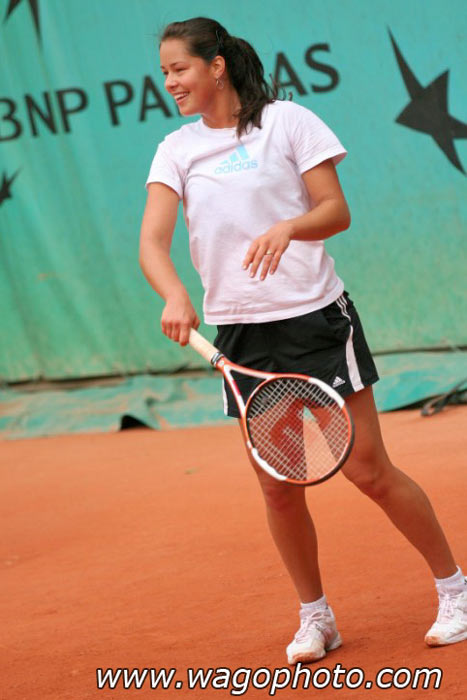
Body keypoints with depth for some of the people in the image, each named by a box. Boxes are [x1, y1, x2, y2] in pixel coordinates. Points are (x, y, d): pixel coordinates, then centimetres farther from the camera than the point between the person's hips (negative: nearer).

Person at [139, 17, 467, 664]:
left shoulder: (287, 121, -3)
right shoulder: (177, 149, 6)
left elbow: (336, 211, -6)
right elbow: (153, 243, -6)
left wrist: (287, 227, -27)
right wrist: (174, 296, -26)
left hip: (316, 316, -3)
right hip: (240, 332, 4)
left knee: (367, 470, -3)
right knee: (277, 486, 3)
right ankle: (315, 617, 20)